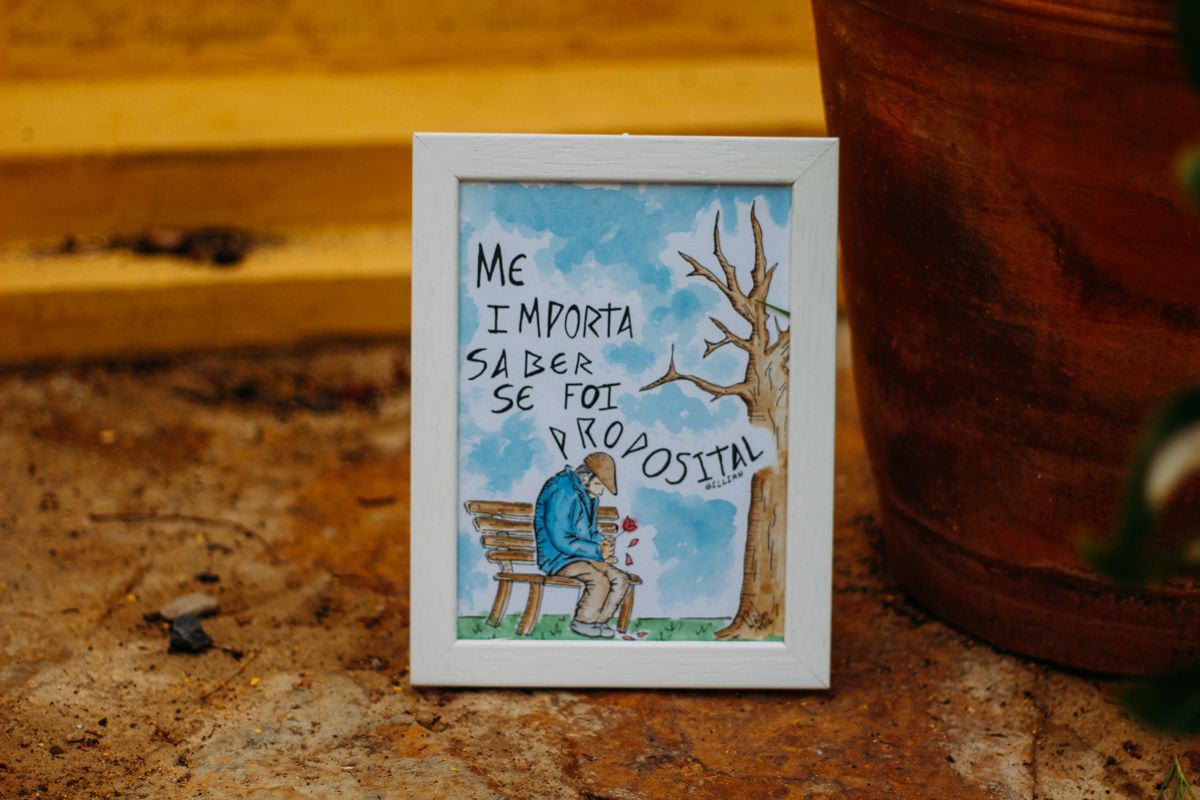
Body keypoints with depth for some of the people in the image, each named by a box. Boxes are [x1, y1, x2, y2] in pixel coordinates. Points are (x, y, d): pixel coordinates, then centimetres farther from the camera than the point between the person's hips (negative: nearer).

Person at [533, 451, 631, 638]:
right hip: (557, 558, -9)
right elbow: (561, 540, -24)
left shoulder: (590, 495, 11)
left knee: (621, 580, -4)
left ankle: (599, 620, 6)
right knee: (599, 579, -28)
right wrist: (598, 551, -19)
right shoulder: (561, 493, -20)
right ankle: (583, 622, -11)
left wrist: (603, 543, -1)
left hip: (580, 555, 9)